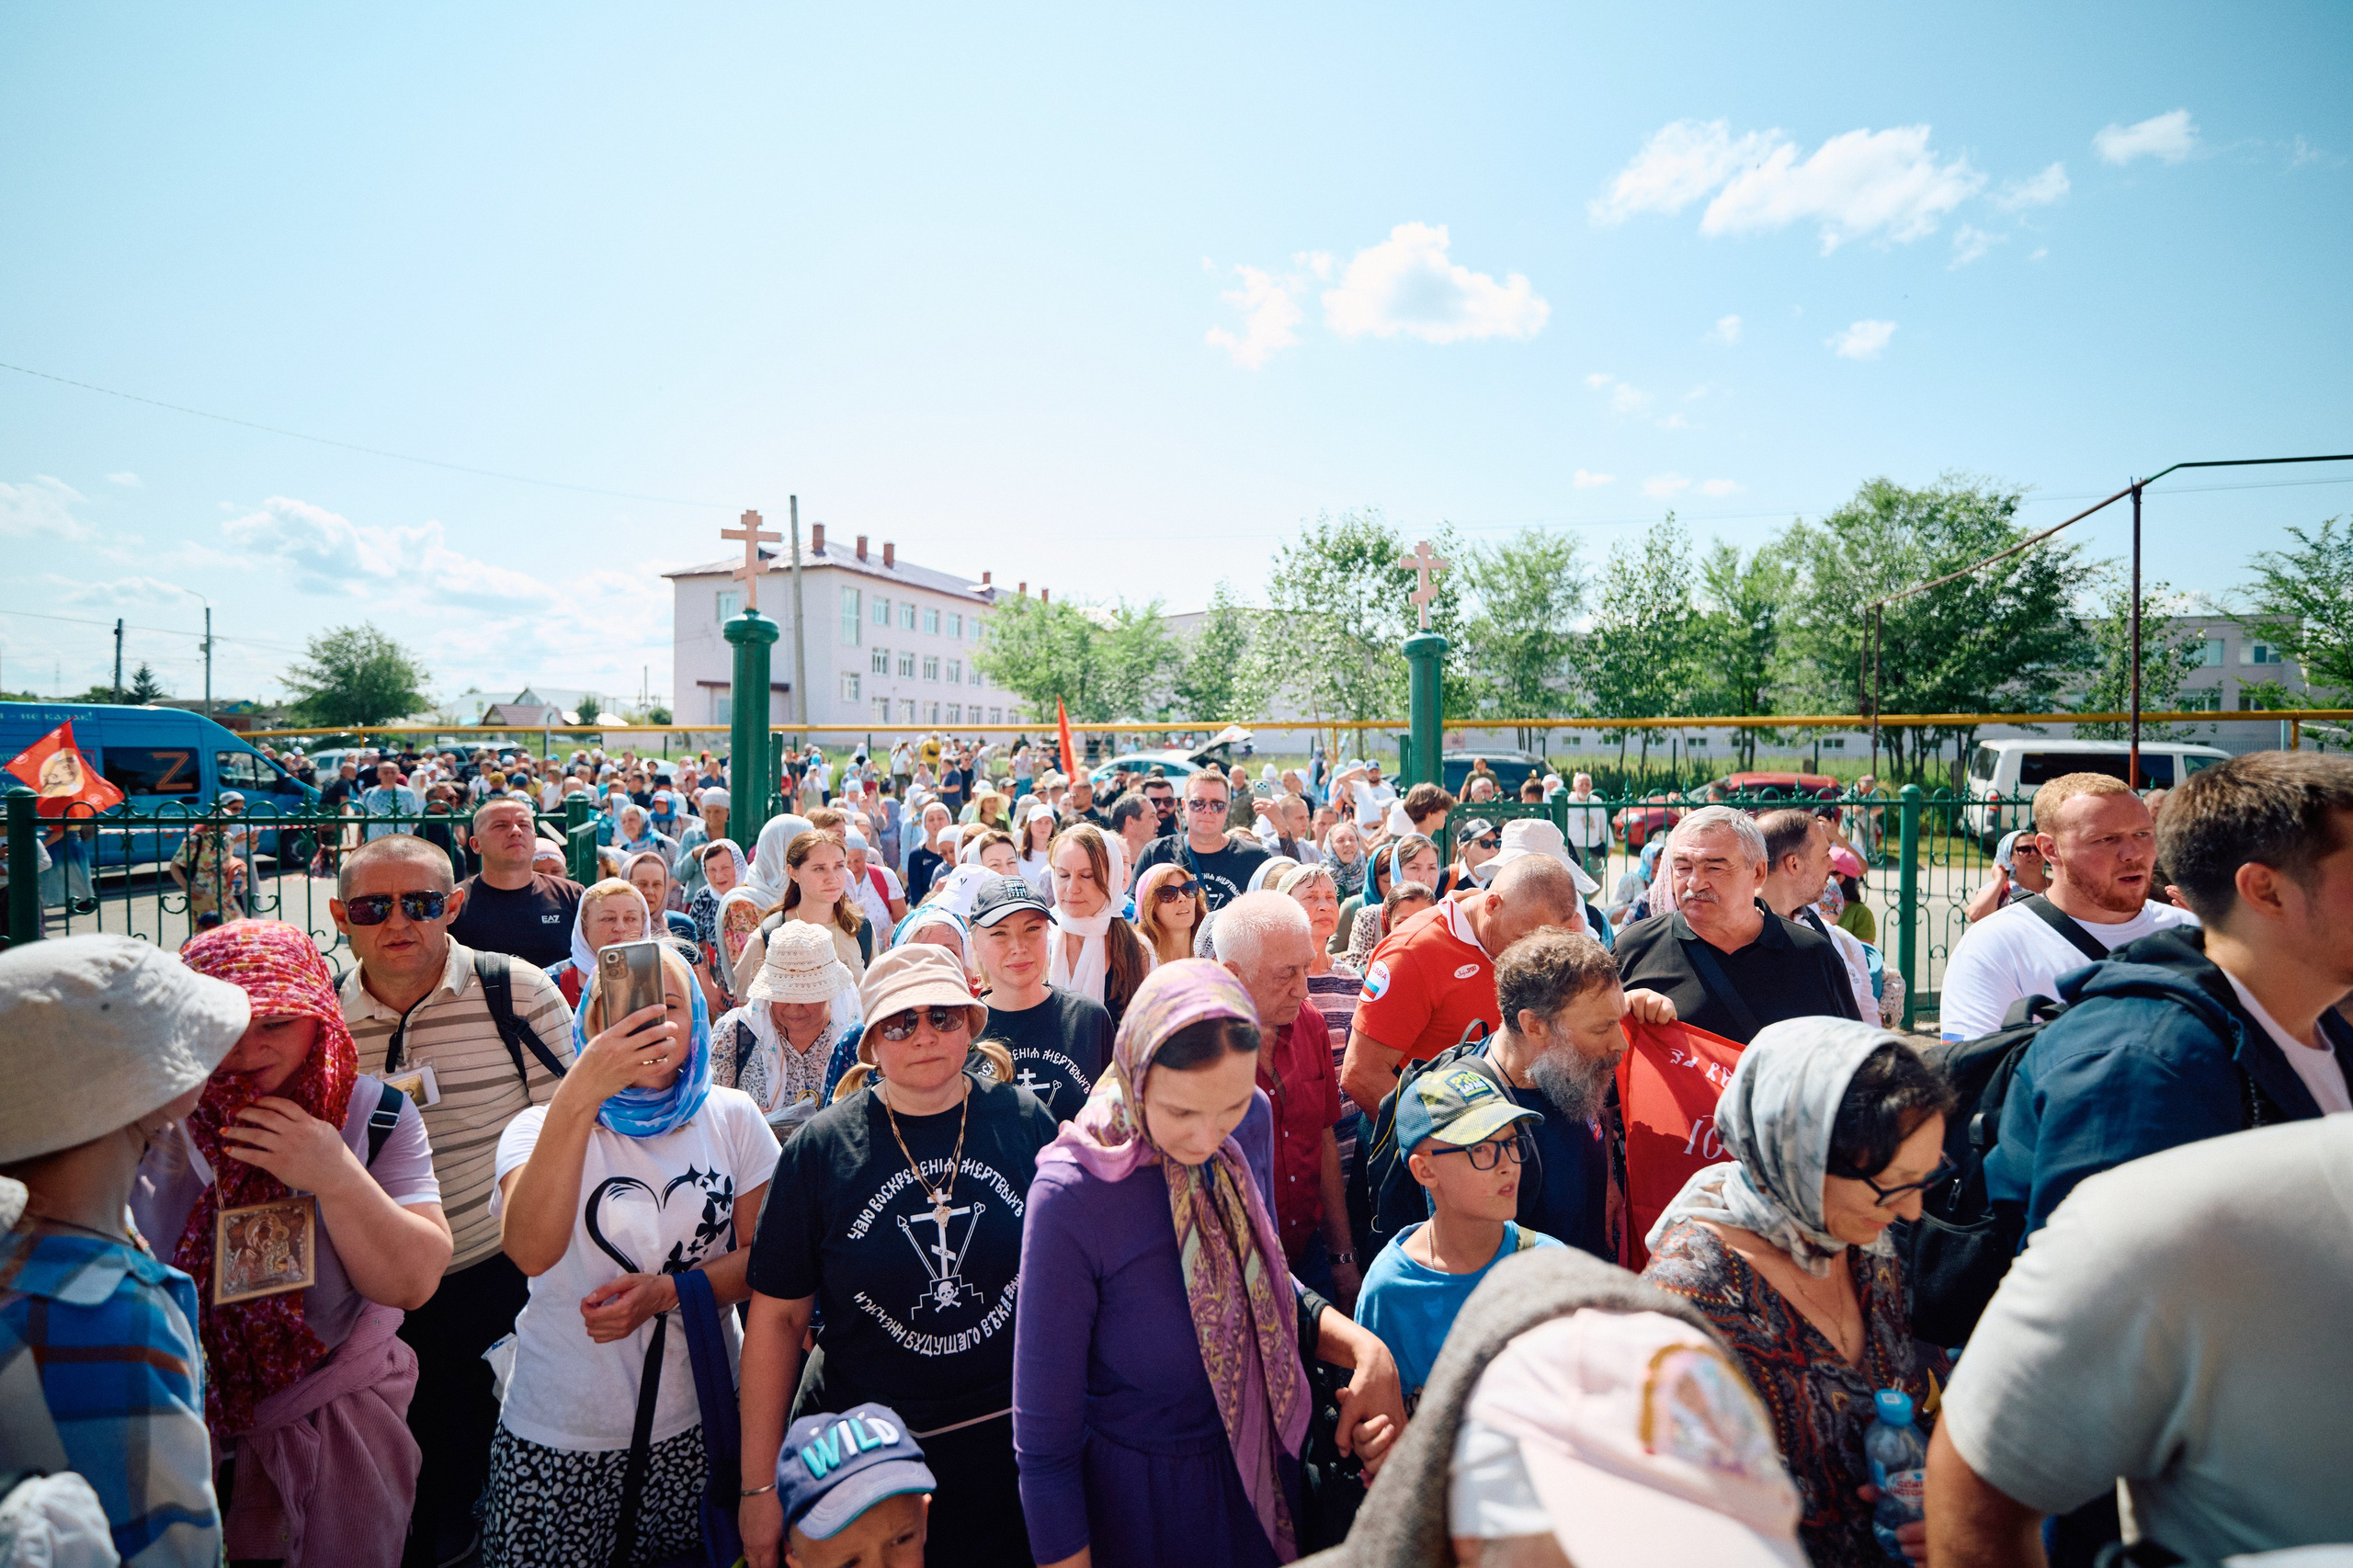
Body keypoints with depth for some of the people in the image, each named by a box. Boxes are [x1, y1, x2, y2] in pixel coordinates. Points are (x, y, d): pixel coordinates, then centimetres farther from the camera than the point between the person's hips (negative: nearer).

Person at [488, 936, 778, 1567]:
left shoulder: (731, 1117, -2)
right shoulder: (541, 1128, -8)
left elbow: (760, 1256, -2)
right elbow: (531, 1251, -28)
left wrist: (667, 1290, -19)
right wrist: (579, 1094, -38)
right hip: (561, 1431, -1)